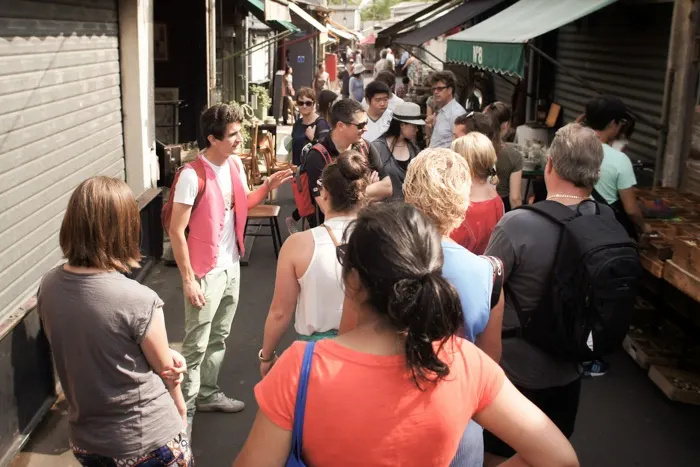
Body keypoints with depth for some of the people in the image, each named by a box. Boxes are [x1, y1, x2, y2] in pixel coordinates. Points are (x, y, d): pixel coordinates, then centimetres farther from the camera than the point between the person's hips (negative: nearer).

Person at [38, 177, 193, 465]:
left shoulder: (48, 287, -10)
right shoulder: (139, 301, -27)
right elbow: (167, 370, -10)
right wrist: (181, 409, 10)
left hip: (84, 440, 5)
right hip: (148, 440, -5)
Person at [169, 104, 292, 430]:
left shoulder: (236, 165, 2)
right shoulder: (192, 175, -21)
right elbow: (176, 230, -19)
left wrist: (268, 186, -1)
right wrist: (188, 278, -19)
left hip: (232, 266, 8)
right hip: (206, 272, -8)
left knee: (219, 337, 19)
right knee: (196, 345, 2)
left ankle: (208, 394, 35)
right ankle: (184, 406, 16)